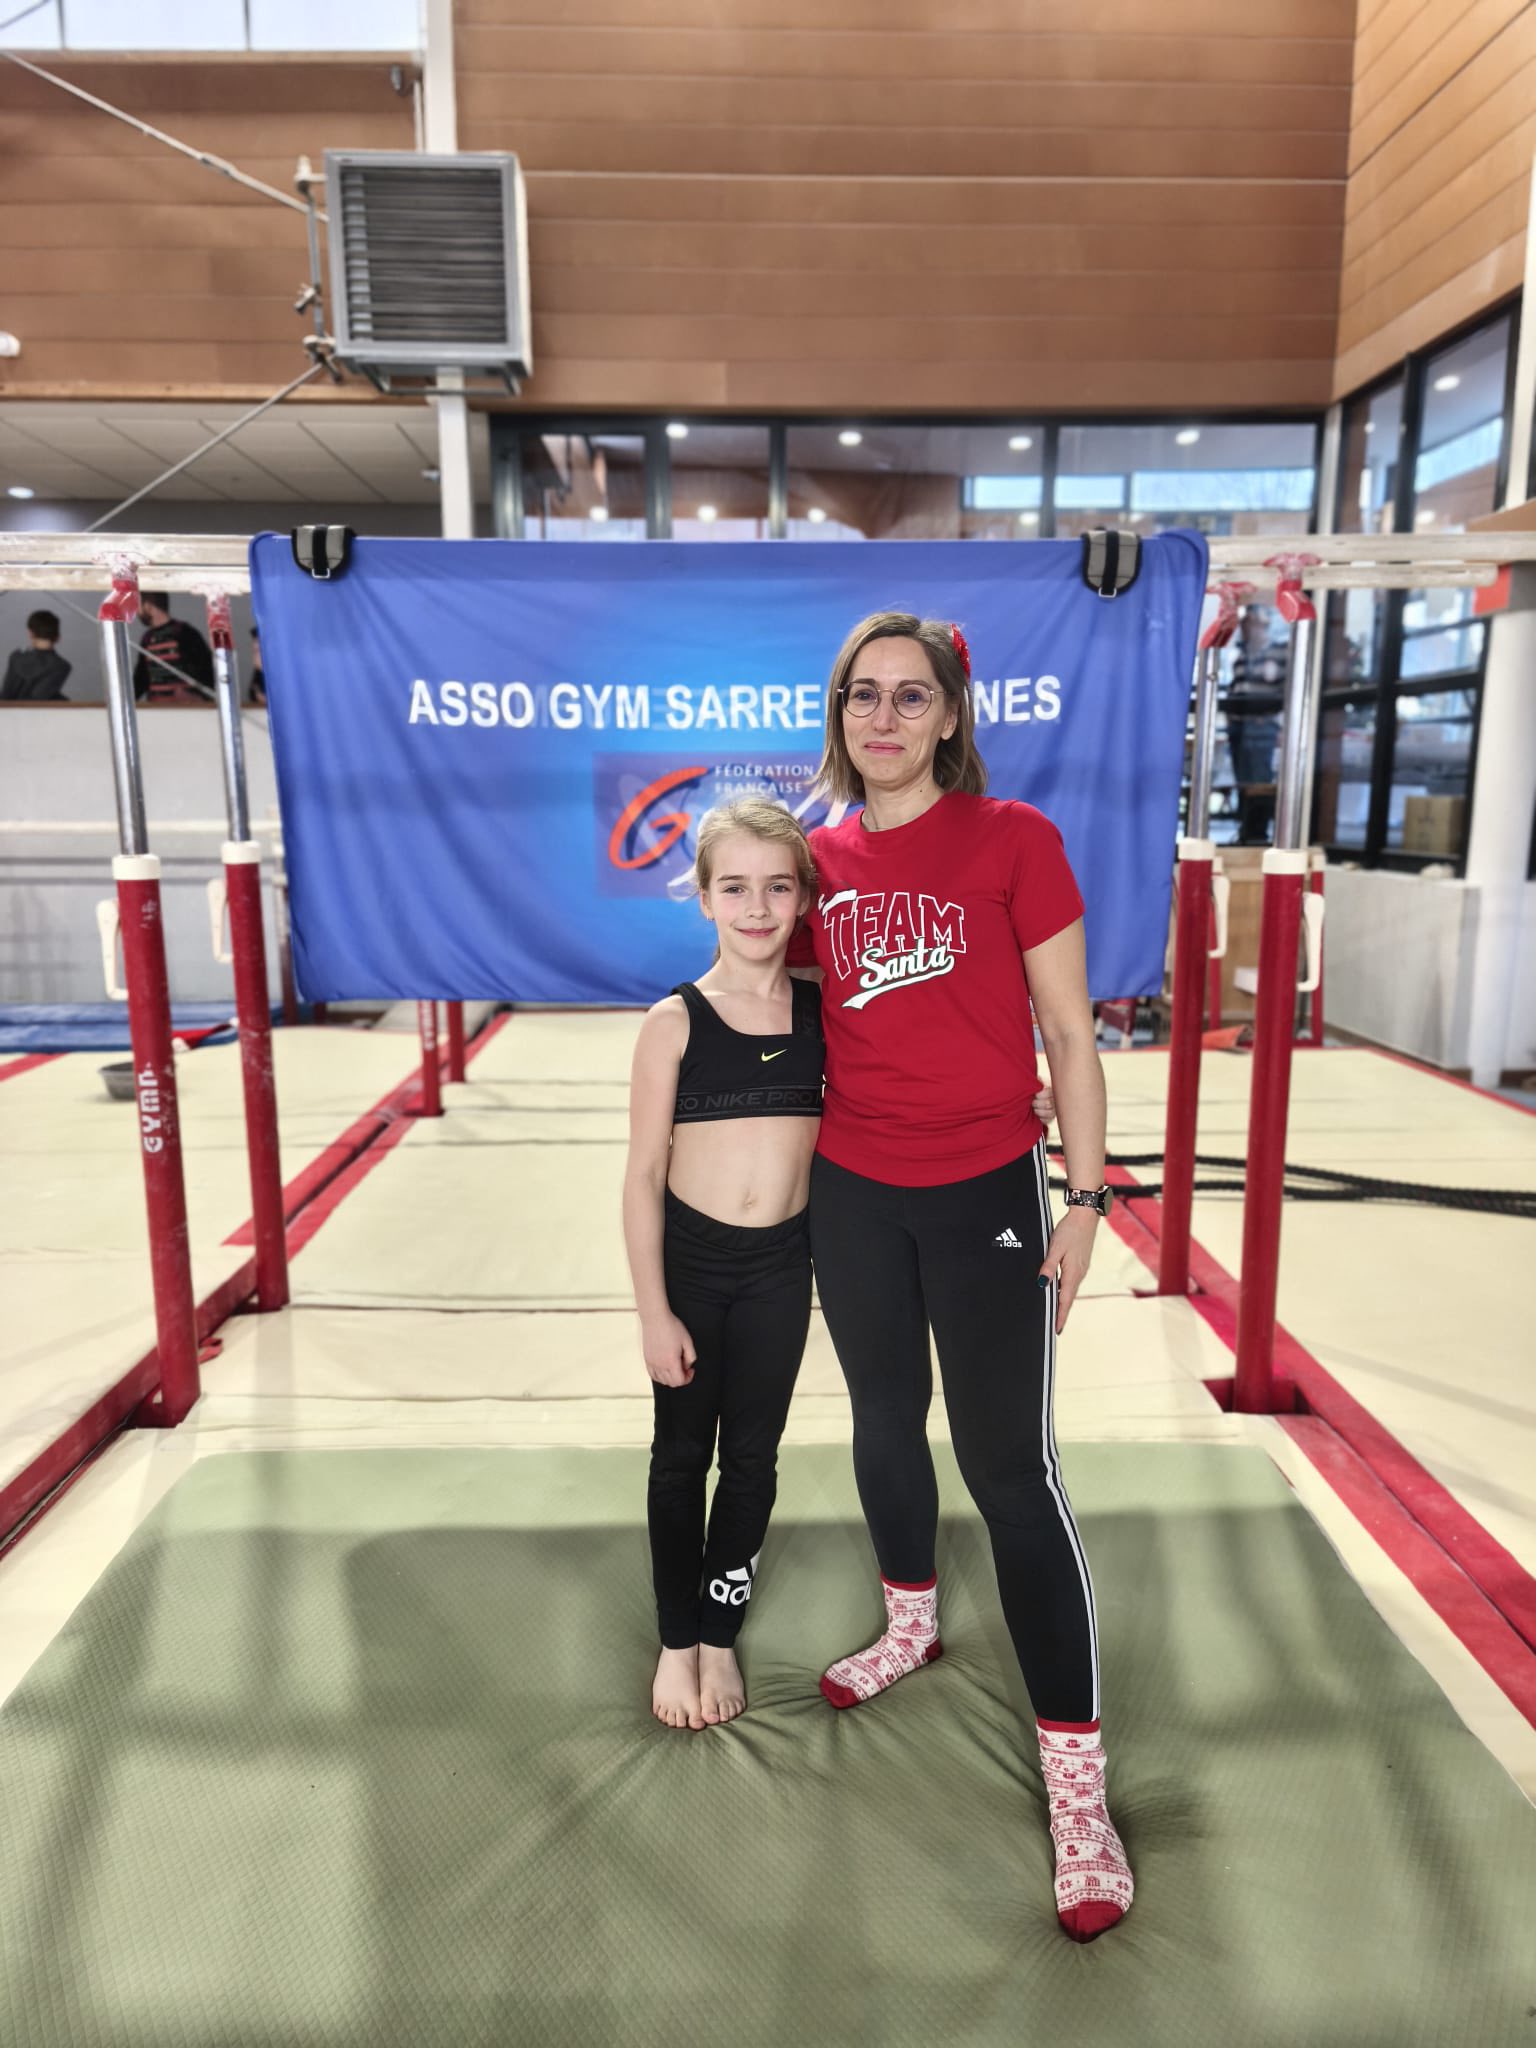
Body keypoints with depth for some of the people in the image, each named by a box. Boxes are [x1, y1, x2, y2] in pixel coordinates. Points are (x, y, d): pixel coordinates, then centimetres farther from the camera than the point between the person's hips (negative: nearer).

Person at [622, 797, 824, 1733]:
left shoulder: (826, 1012, -5)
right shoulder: (675, 1022, -11)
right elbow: (643, 1175, -8)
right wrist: (654, 1311, -8)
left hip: (780, 1267, 2)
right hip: (688, 1261, -1)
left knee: (752, 1456, 15)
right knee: (681, 1454, 15)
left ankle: (722, 1635, 37)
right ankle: (677, 1640, 36)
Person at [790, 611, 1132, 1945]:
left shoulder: (1014, 840, -8)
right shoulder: (819, 857, 4)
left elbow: (1068, 1035, -5)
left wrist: (1085, 1197, -7)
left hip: (984, 1192, -4)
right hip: (851, 1191, 5)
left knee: (1008, 1461, -1)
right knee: (885, 1416, 20)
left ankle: (1076, 1777, 14)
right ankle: (912, 1626, 46)